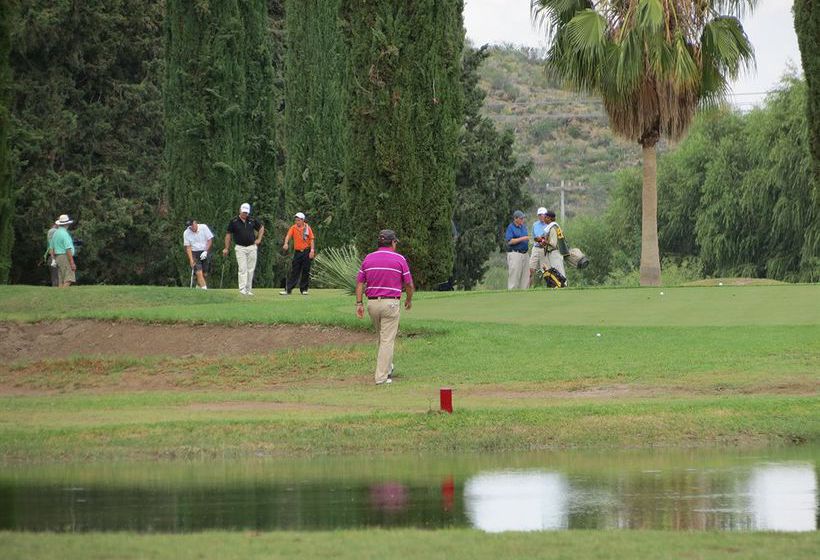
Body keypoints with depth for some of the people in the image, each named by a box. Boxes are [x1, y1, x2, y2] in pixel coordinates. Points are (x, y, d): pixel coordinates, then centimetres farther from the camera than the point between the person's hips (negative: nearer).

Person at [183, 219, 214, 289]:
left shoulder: (204, 227, -8)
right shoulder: (186, 233, -6)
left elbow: (210, 239, -2)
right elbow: (188, 247, -6)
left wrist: (206, 251, -11)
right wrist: (191, 259, -14)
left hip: (205, 253, 1)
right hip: (194, 253, -1)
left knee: (204, 273, 2)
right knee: (199, 272, -16)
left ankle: (198, 286, 24)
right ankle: (204, 287, -21)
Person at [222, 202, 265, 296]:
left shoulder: (252, 220, 5)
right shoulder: (234, 222, -2)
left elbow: (261, 228, 21)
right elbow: (228, 235, 5)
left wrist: (259, 239, 10)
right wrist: (226, 248, 2)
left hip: (252, 247, 3)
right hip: (240, 248, -3)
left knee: (251, 269, 5)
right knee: (243, 269, -13)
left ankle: (248, 289, 12)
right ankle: (242, 289, -17)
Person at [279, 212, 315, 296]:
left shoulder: (307, 228, 1)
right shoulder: (293, 228, 4)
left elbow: (312, 239, -1)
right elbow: (288, 236, -9)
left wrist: (312, 250, -11)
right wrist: (286, 243, -29)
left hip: (306, 252, -1)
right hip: (297, 252, 1)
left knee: (306, 271, 3)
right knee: (294, 272, -2)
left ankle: (304, 289, 13)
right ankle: (288, 289, -4)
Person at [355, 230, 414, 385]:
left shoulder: (368, 258, 6)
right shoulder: (399, 259, -4)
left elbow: (359, 283, 3)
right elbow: (409, 284, 1)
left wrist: (359, 303, 4)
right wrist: (409, 300, 19)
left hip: (372, 303, 4)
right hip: (390, 303, -4)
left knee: (383, 337, 24)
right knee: (387, 340, -2)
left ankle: (387, 368, 31)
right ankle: (381, 377, -6)